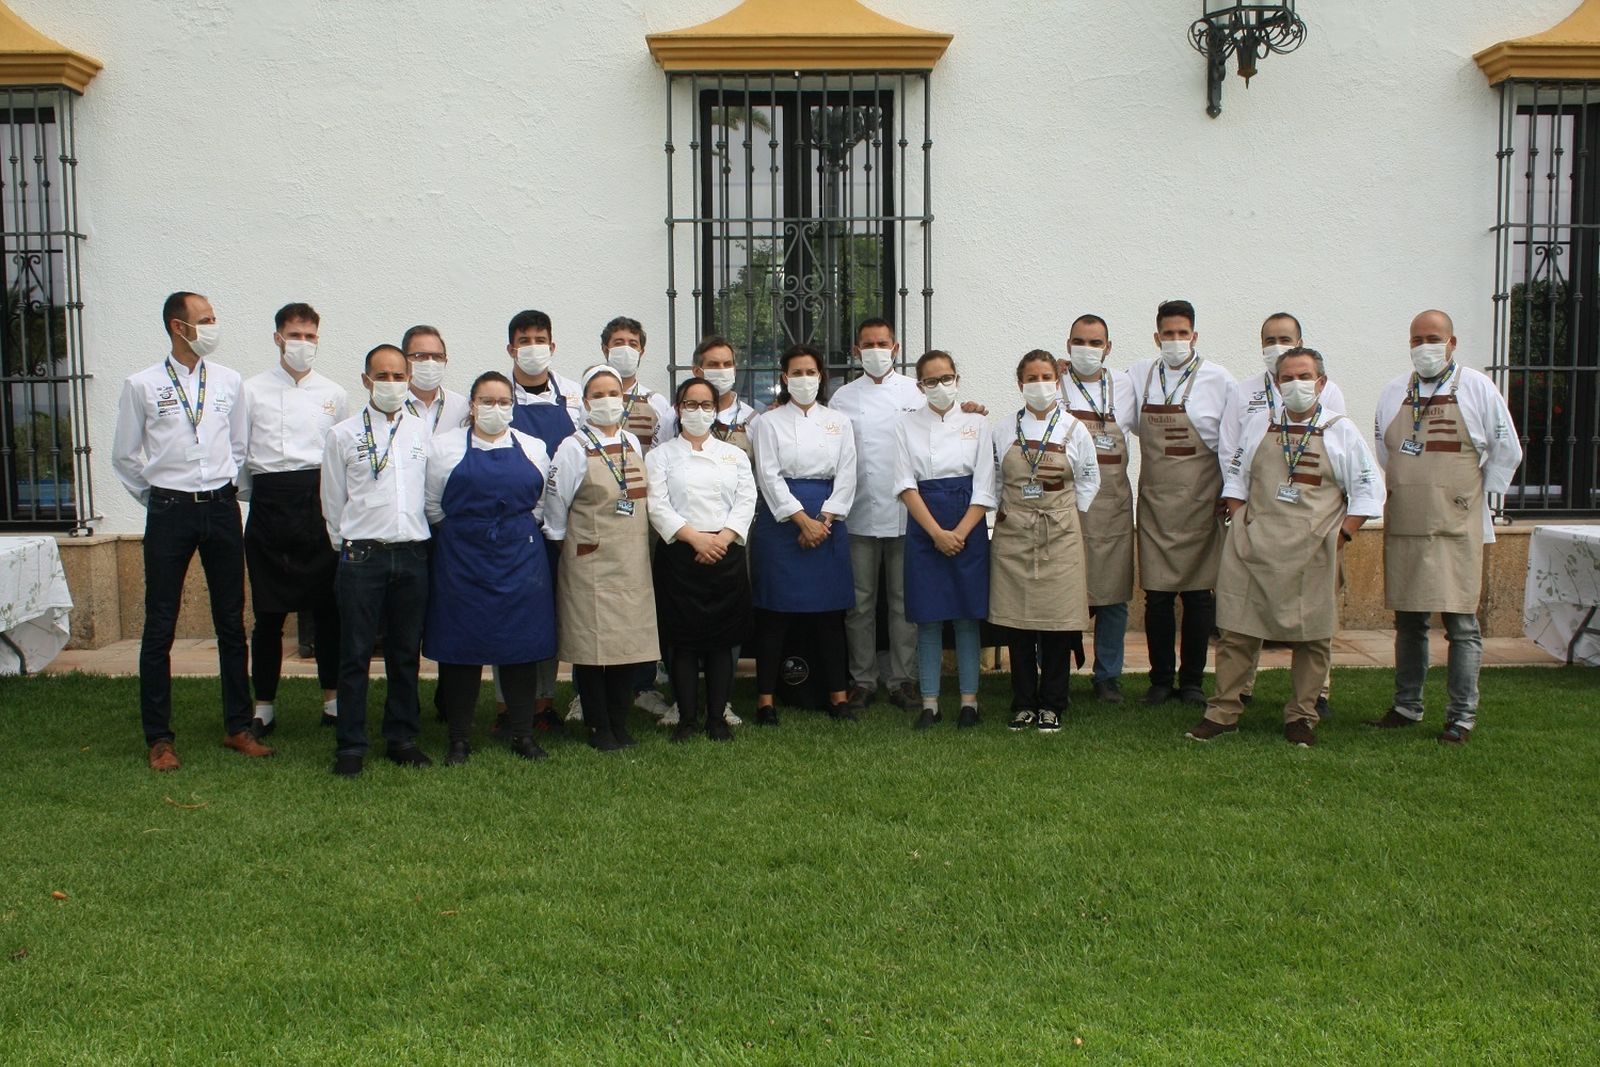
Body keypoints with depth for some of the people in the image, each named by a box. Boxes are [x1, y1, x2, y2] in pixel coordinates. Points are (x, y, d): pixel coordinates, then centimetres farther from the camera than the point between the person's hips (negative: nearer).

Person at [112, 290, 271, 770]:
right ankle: (158, 737, 14)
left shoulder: (229, 382, 5)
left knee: (232, 624, 9)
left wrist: (228, 488, 11)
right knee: (159, 629, 3)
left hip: (222, 508, 2)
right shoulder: (141, 386, -2)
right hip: (170, 512, -2)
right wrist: (155, 498, 8)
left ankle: (238, 727, 20)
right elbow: (124, 456, 7)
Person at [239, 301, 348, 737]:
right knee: (269, 612, 2)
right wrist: (252, 497, 2)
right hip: (270, 502, -1)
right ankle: (264, 705, 13)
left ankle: (333, 697, 15)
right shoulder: (253, 391, 7)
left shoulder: (333, 393, 12)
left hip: (321, 502, 1)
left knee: (327, 606, 4)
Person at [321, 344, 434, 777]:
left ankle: (403, 739, 20)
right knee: (355, 654, 0)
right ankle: (350, 746, 9)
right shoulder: (344, 435, 3)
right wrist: (348, 547, 7)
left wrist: (418, 538, 8)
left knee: (406, 653, 9)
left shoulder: (424, 432, 9)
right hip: (362, 556, -2)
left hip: (413, 554, 2)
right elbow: (332, 502, 7)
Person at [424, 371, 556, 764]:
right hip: (462, 559, -1)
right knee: (461, 646, 2)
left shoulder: (533, 448, 10)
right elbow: (433, 506, 7)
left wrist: (519, 532, 10)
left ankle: (522, 734, 16)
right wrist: (463, 534, 9)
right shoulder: (445, 447, 4)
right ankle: (459, 739, 13)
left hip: (521, 558, 1)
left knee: (522, 647, 4)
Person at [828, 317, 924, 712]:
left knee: (904, 600, 4)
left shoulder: (916, 393, 8)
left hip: (905, 512, 0)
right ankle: (862, 679, 16)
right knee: (860, 601, 5)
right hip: (859, 513, 1)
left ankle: (901, 679, 14)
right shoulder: (844, 396, 9)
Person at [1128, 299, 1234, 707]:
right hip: (1155, 501, 2)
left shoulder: (1217, 379, -1)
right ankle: (1160, 678, 15)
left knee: (1198, 595, 4)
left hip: (1201, 501, -2)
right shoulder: (1138, 375, 6)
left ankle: (1192, 680, 16)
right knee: (1157, 595, 3)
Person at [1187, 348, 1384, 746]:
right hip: (1254, 545, 1)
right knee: (1238, 629, 1)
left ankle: (1302, 716, 16)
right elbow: (1235, 478, 16)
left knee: (1313, 634, 3)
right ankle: (1223, 711, 10)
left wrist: (1339, 537, -3)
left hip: (1312, 552, -1)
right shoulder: (1259, 423, 11)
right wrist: (1241, 524, 4)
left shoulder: (1340, 430, 5)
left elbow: (1369, 490, 5)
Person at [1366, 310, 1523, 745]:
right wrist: (1398, 497, 13)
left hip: (1456, 527, -3)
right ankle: (1407, 706, 20)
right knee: (1408, 622, 10)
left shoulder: (1477, 388, 1)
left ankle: (1462, 716, 3)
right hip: (1403, 527, 4)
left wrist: (1476, 497, 6)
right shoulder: (1393, 393, 11)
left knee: (1461, 623, -3)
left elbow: (1507, 452, 6)